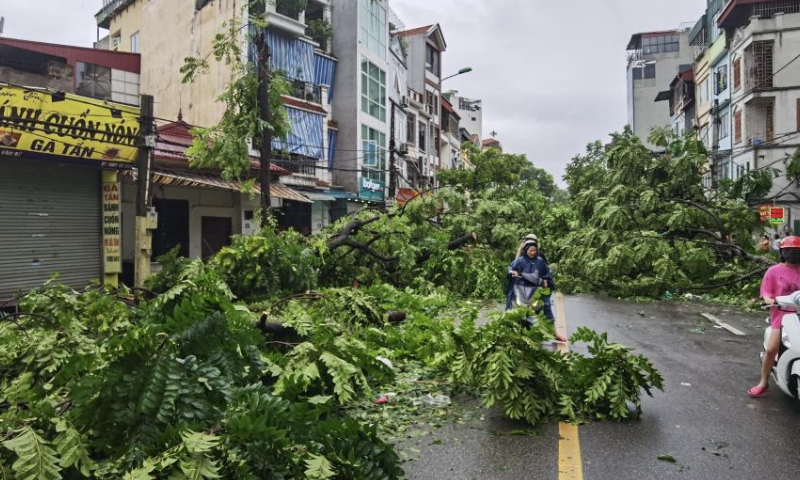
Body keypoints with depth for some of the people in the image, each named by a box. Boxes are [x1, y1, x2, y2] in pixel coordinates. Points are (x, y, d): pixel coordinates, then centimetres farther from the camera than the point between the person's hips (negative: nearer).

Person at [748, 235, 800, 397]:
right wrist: (769, 299, -17)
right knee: (771, 349, -10)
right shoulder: (774, 271, 5)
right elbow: (765, 292, 4)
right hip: (782, 315, -2)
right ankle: (764, 383, 3)